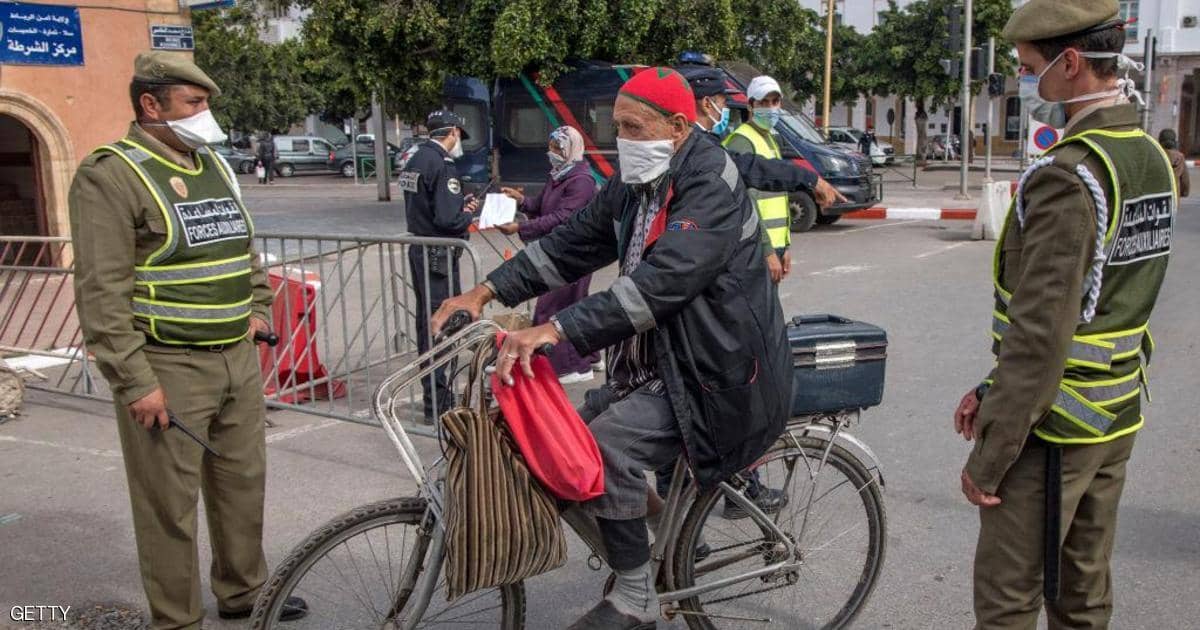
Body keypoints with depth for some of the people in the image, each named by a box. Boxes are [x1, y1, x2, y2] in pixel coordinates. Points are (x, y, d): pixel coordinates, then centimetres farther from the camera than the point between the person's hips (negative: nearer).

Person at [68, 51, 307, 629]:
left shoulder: (214, 166, 14)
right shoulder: (112, 175, -11)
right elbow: (101, 293, -16)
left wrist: (257, 308, 13)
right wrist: (135, 381, -19)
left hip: (238, 359, 7)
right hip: (167, 369, -7)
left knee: (243, 483, 17)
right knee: (170, 506, 3)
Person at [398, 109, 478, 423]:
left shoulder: (416, 160, 11)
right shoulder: (441, 164, -18)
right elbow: (448, 220, -23)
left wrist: (460, 206, 14)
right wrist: (467, 215, -3)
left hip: (419, 251, 10)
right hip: (439, 256, -10)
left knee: (427, 324, 17)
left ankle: (433, 396, 29)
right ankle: (437, 405, 2)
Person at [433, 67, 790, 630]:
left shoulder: (711, 187, -20)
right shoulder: (634, 185, 8)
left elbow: (661, 281, -32)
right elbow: (572, 243, 9)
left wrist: (556, 330, -39)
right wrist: (486, 292, -2)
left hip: (718, 375, -9)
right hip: (659, 363, 10)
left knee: (607, 444, -22)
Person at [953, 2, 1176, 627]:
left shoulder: (1067, 178, -23)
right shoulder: (1150, 159, 7)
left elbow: (1040, 334, -25)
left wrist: (988, 457, -16)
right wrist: (991, 390, 13)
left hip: (1050, 430, -9)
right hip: (1116, 418, 9)